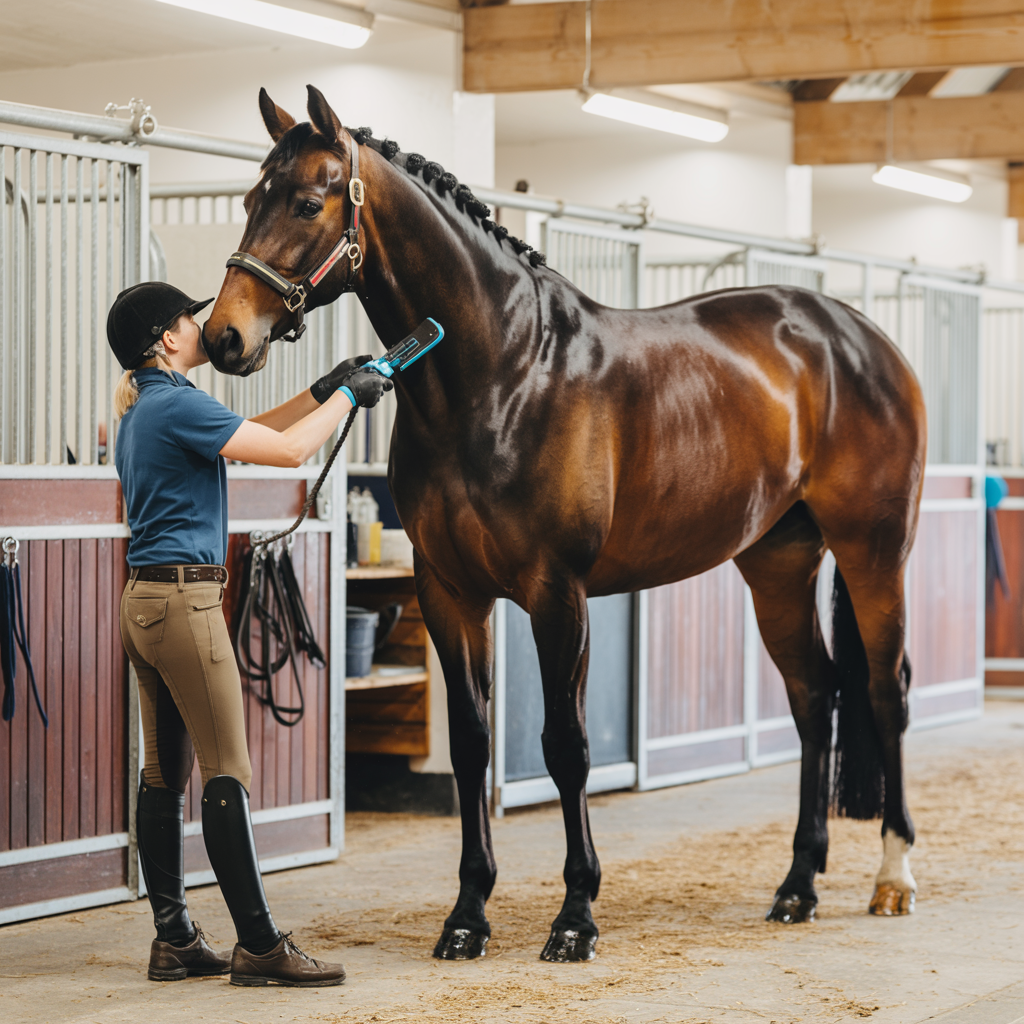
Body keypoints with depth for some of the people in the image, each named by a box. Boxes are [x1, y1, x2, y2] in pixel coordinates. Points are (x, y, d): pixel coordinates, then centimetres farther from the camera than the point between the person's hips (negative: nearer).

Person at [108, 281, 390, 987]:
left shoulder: (145, 410, 17)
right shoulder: (176, 405, -13)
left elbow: (250, 431, 26)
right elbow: (288, 449, -16)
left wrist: (322, 391, 19)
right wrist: (345, 397, -2)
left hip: (146, 602, 10)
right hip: (185, 597, -10)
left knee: (165, 772, 10)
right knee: (227, 774, -8)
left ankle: (174, 941, 14)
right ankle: (259, 946, -7)